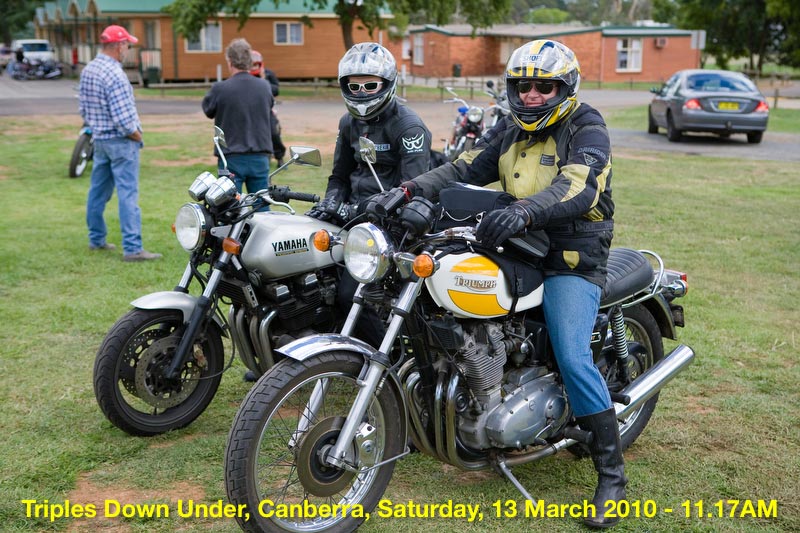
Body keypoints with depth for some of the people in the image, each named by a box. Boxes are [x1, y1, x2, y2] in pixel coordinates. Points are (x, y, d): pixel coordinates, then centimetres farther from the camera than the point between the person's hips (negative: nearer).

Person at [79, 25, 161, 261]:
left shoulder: (87, 70, 7)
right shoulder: (115, 75, -20)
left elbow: (83, 107, 13)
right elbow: (123, 118, -23)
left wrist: (96, 127, 17)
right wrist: (137, 136, -9)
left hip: (99, 139, 9)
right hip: (121, 141, -9)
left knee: (98, 191, 17)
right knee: (128, 194, -8)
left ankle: (96, 239, 29)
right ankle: (132, 248, -8)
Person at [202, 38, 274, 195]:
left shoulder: (220, 89, -11)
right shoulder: (265, 87, 0)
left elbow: (208, 110, 6)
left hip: (232, 158, -3)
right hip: (260, 159, 3)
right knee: (262, 207, 9)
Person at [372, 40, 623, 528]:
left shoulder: (587, 129, -9)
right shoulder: (510, 130, 13)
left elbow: (577, 189, -27)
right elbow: (467, 168, 3)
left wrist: (524, 211, -46)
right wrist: (414, 189, -15)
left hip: (571, 259, -7)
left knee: (573, 359, -21)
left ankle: (612, 473, -9)